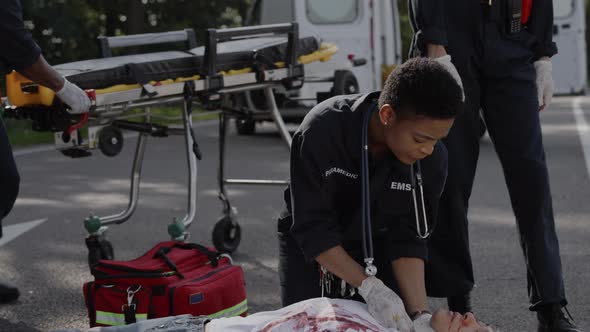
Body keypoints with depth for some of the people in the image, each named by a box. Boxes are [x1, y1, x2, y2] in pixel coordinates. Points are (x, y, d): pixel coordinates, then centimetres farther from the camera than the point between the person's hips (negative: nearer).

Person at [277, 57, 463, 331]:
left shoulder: (432, 159, -24)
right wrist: (369, 286, -39)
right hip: (308, 244, -2)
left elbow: (407, 240, -18)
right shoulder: (322, 130, -34)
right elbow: (312, 229, -31)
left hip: (375, 244, 2)